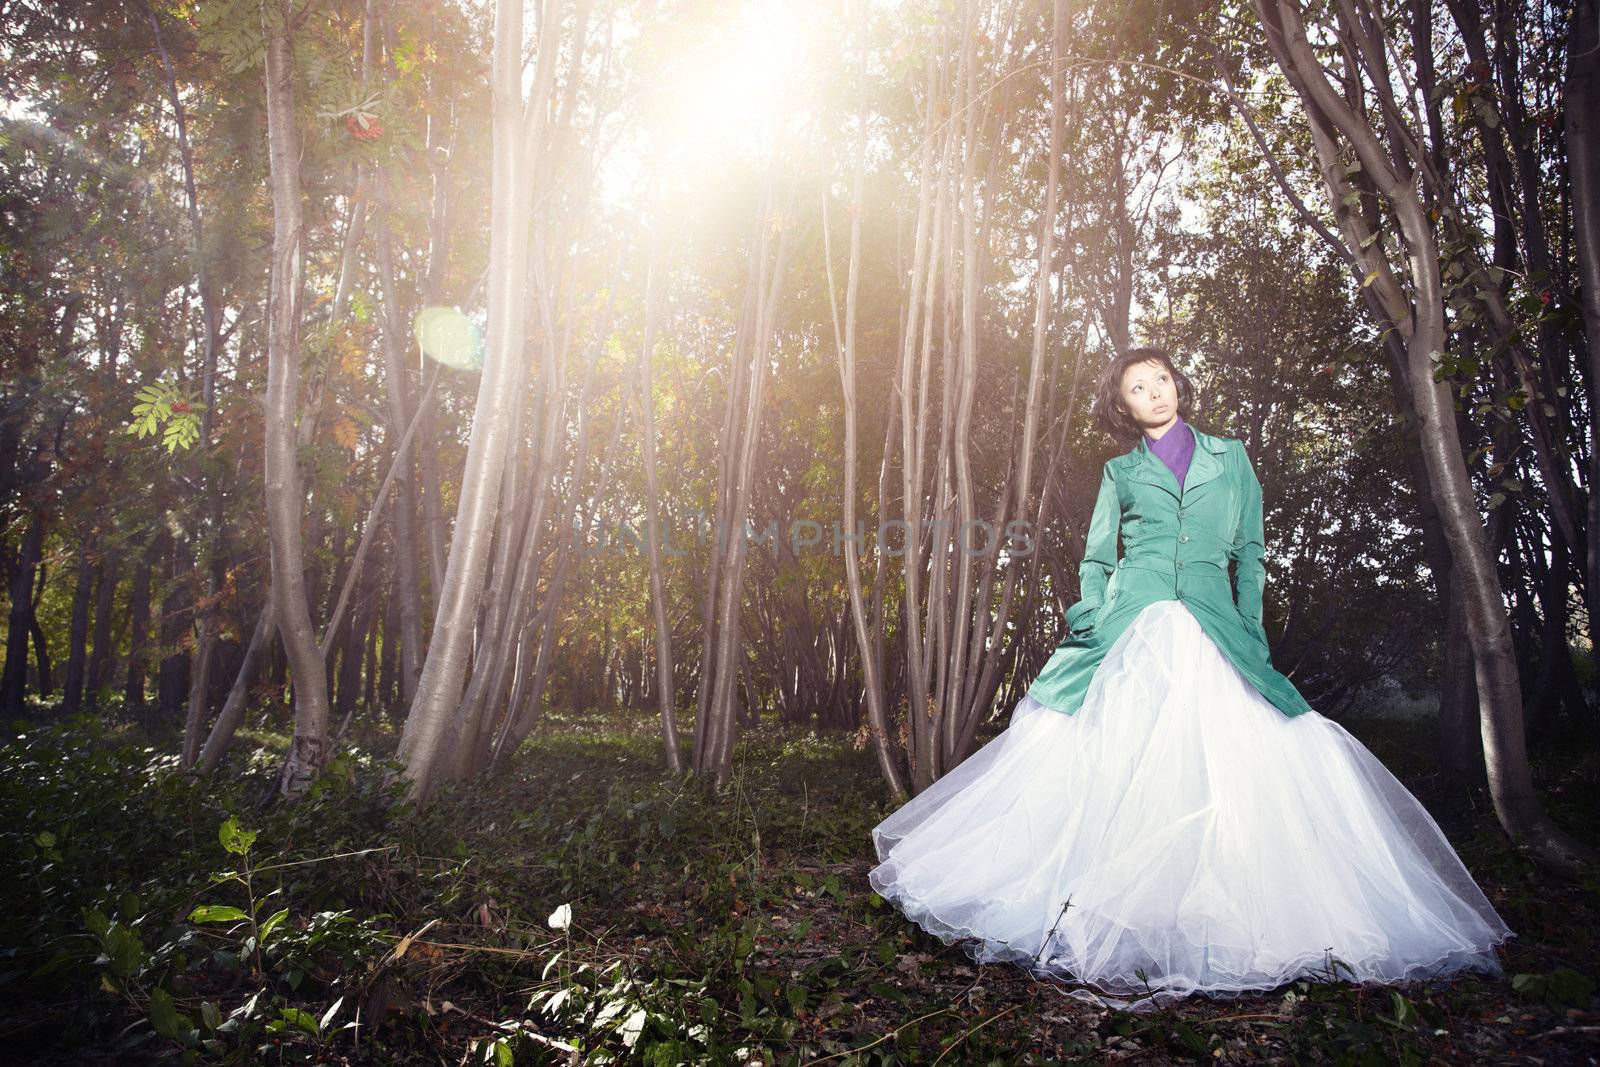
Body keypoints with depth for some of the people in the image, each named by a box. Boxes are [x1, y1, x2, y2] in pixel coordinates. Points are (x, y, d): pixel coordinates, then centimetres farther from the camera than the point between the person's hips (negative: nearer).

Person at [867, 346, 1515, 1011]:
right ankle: (1116, 918, 0)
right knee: (1117, 766, -7)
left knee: (1223, 767, -9)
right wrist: (1091, 622, -1)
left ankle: (1218, 924, -1)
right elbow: (1096, 558, 14)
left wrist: (1250, 631, 5)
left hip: (1213, 630, 1)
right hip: (1132, 626, 0)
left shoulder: (1229, 457, 17)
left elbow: (1249, 551, 14)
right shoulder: (1120, 471, 16)